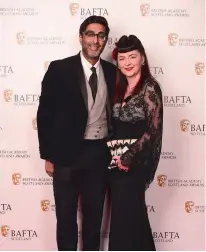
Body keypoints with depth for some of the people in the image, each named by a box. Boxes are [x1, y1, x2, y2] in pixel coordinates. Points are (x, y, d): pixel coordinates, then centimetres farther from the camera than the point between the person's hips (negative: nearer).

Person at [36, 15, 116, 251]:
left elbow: (115, 112, 11)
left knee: (94, 215, 17)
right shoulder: (59, 69, -6)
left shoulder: (112, 72, 4)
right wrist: (48, 156, -6)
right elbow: (45, 114, -5)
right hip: (67, 154, -3)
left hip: (100, 153, 3)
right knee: (66, 216, 11)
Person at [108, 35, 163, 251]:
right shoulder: (120, 88, 12)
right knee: (121, 213, 15)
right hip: (117, 160, 7)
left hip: (134, 161, -7)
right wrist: (113, 154, 1)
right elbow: (115, 126, 13)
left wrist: (128, 157, -16)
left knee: (127, 214, 1)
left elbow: (153, 129, -15)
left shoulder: (150, 87, -9)